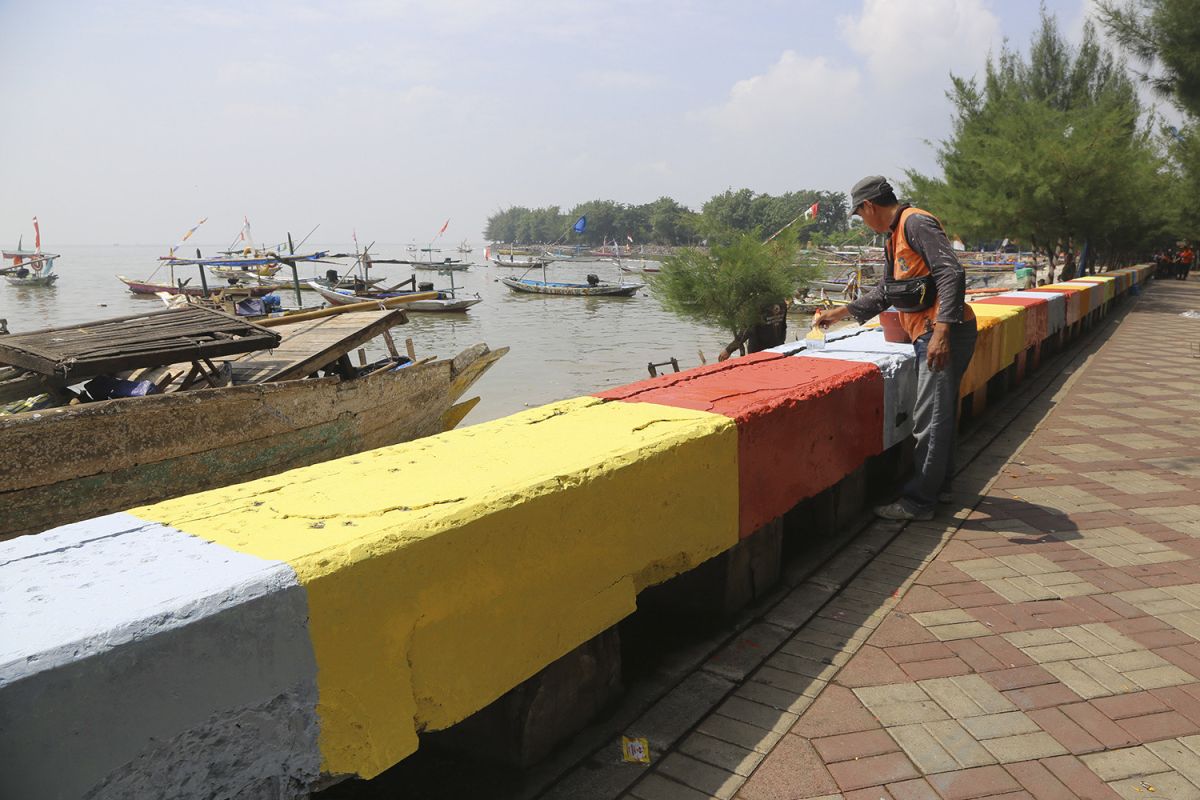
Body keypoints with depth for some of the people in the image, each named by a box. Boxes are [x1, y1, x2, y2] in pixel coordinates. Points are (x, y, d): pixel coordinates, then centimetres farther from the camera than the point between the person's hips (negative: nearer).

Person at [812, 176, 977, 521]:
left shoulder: (916, 223, -11)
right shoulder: (896, 236, 21)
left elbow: (952, 273, -22)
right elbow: (885, 291, 31)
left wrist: (941, 330, -29)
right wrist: (841, 312, 29)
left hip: (945, 334, -11)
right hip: (931, 336, 11)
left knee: (930, 419, -6)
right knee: (940, 414, 18)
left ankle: (918, 501, -1)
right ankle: (939, 487, 30)